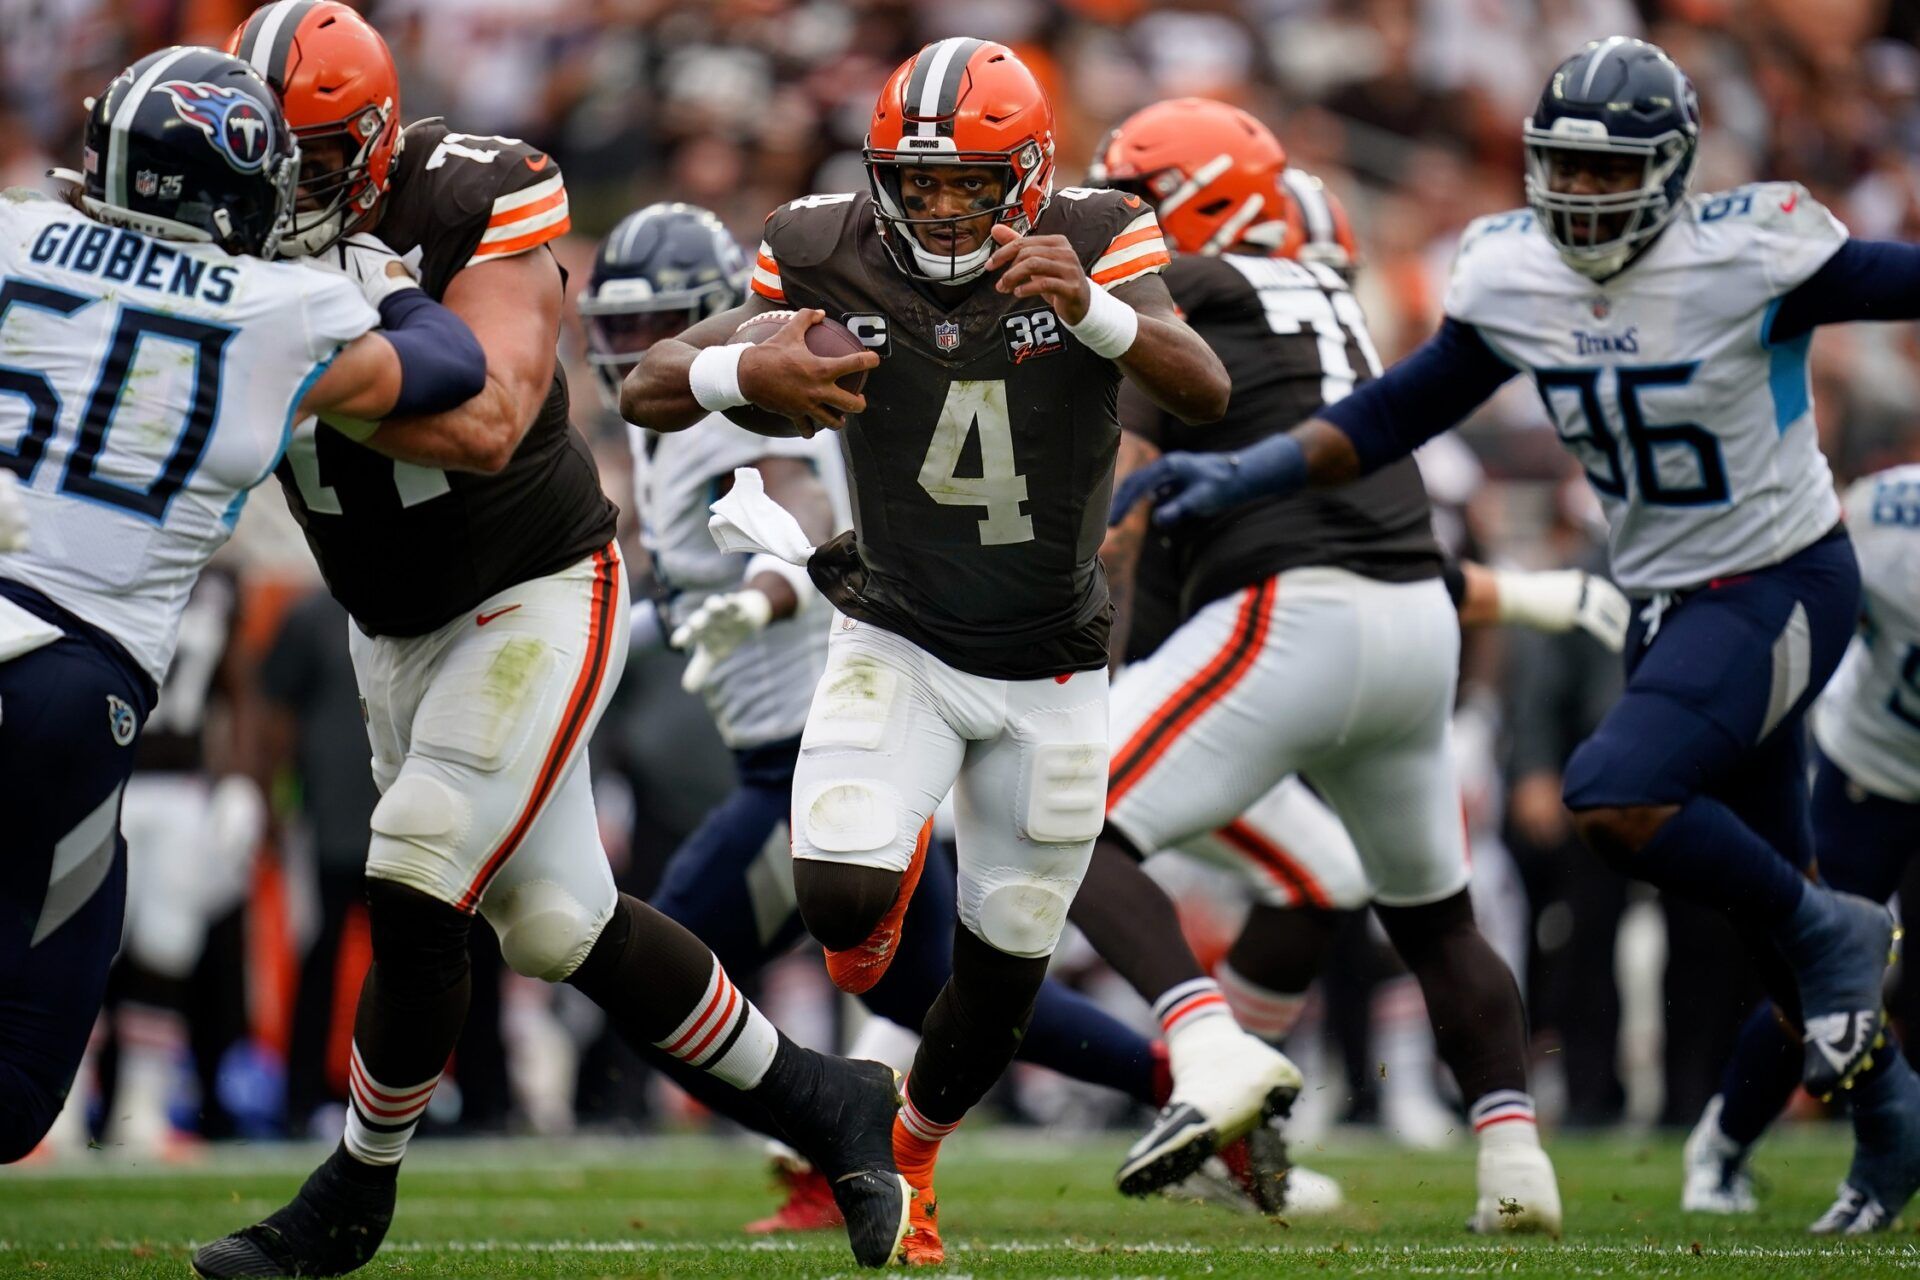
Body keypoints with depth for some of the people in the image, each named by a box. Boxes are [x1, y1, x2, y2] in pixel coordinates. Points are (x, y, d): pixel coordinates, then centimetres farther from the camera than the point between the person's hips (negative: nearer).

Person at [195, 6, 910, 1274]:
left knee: (414, 898, -15)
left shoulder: (476, 204, -21)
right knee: (556, 921, 10)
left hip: (537, 597, -6)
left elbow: (487, 426, -30)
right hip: (393, 632, 7)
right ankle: (825, 1103, 25)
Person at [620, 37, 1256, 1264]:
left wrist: (1092, 310, -49)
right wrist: (745, 372, -33)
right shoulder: (834, 260, -13)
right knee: (839, 896, -25)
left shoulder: (1093, 245, -16)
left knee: (1004, 968, 9)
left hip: (1052, 677, 0)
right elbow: (647, 391, -11)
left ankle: (908, 1159, 38)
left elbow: (1207, 392, -31)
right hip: (899, 644, 0)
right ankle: (884, 877, 14)